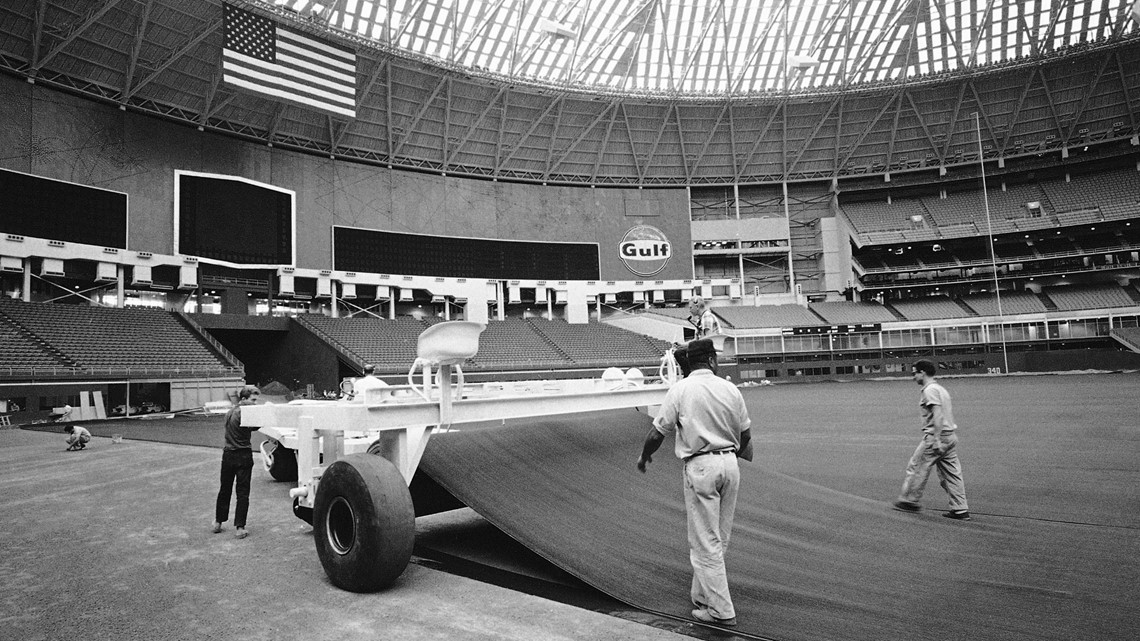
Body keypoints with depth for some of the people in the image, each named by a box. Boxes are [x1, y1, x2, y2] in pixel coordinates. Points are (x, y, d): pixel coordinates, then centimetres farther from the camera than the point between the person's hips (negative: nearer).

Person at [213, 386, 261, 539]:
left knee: (224, 490, 19)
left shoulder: (229, 412, 10)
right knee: (242, 493, 0)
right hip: (243, 456, -7)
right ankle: (239, 527, 0)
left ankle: (217, 523, 28)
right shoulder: (243, 413, -16)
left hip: (228, 455, 7)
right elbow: (253, 427, -20)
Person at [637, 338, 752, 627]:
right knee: (719, 539, 17)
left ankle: (721, 610, 8)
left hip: (700, 467, -4)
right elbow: (745, 435, 11)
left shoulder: (680, 390, -7)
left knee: (705, 541, 4)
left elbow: (658, 432, -6)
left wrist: (644, 456, 14)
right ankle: (703, 596, 29)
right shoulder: (730, 389, 3)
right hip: (730, 463, 5)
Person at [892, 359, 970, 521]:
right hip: (951, 435, 9)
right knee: (952, 473, 9)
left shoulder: (929, 390, -12)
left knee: (916, 467, 4)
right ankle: (960, 510, 9)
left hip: (936, 436, -9)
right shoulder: (941, 388, 18)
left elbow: (938, 414, -22)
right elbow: (949, 413, 20)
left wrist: (936, 439, -25)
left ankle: (909, 501, 13)